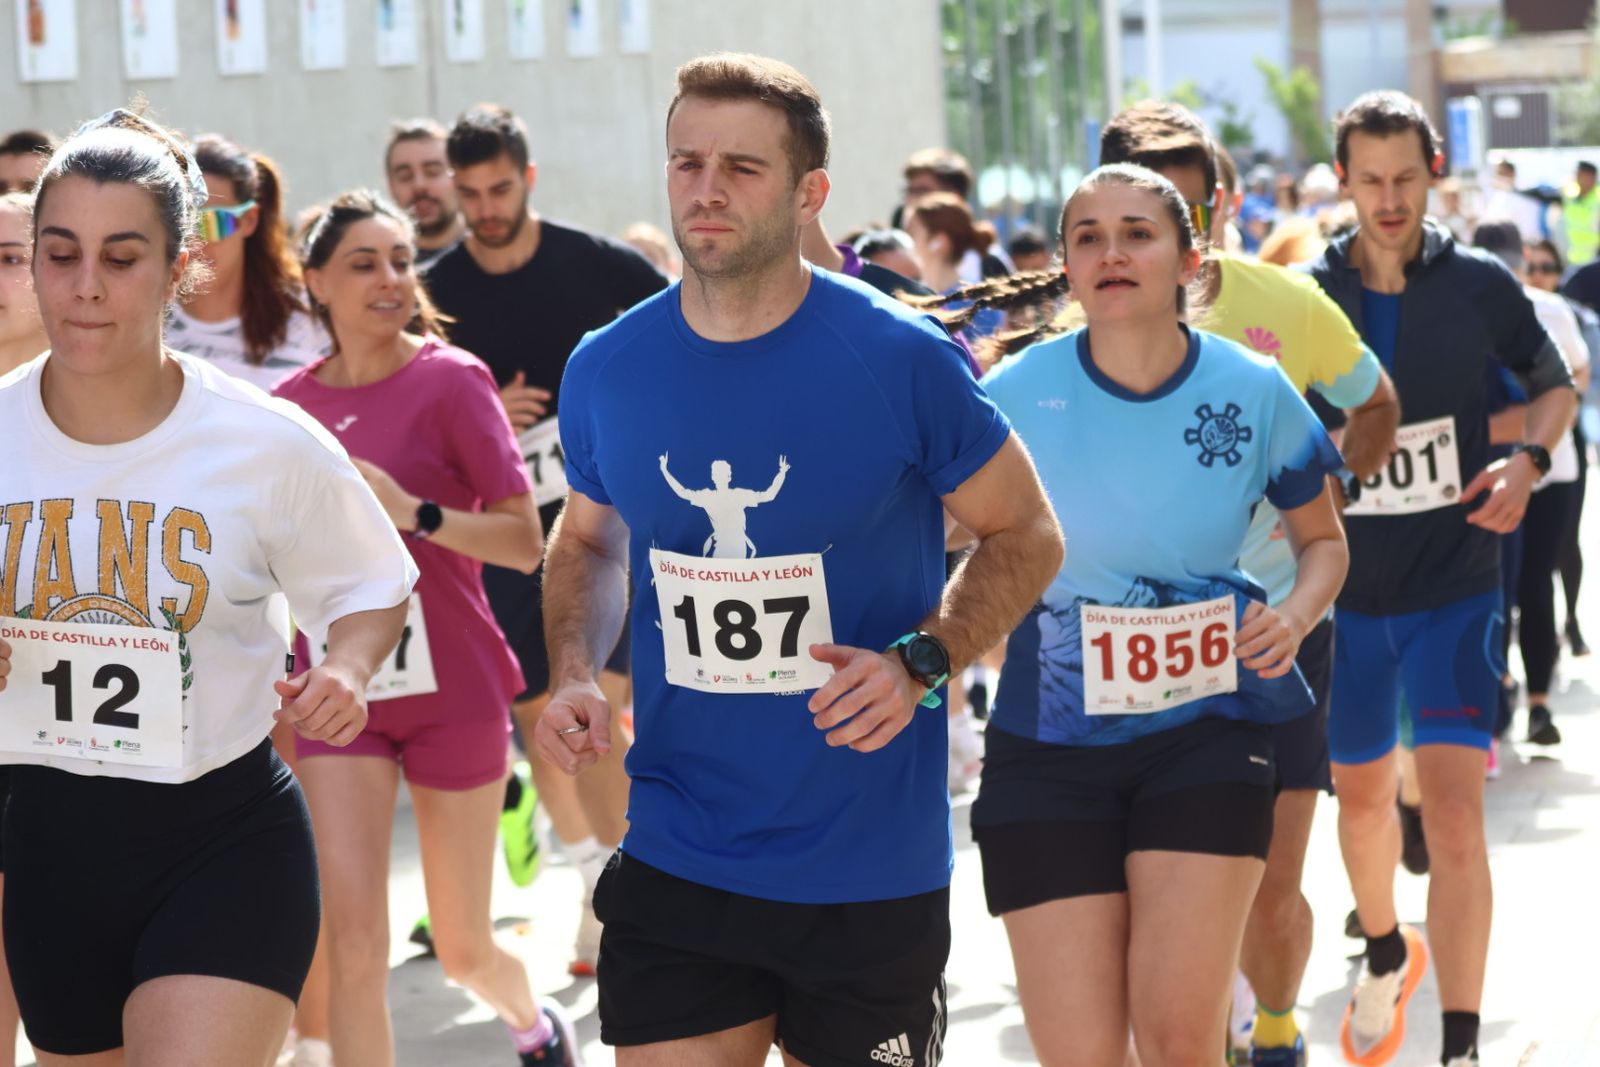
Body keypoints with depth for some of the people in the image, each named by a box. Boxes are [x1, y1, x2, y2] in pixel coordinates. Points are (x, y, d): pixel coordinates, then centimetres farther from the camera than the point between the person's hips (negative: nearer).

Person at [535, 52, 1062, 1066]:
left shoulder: (903, 359, -11)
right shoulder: (607, 369, 0)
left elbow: (1027, 535, -1)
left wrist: (921, 662, -17)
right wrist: (574, 673, -1)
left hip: (871, 866, -2)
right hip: (674, 865, 2)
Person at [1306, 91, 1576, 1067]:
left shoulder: (1480, 284, -6)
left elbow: (1555, 386, 9)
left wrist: (1530, 462, -11)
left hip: (1455, 589, -2)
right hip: (1349, 591, 2)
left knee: (1454, 812, -14)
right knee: (1362, 796, 18)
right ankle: (1388, 957, 46)